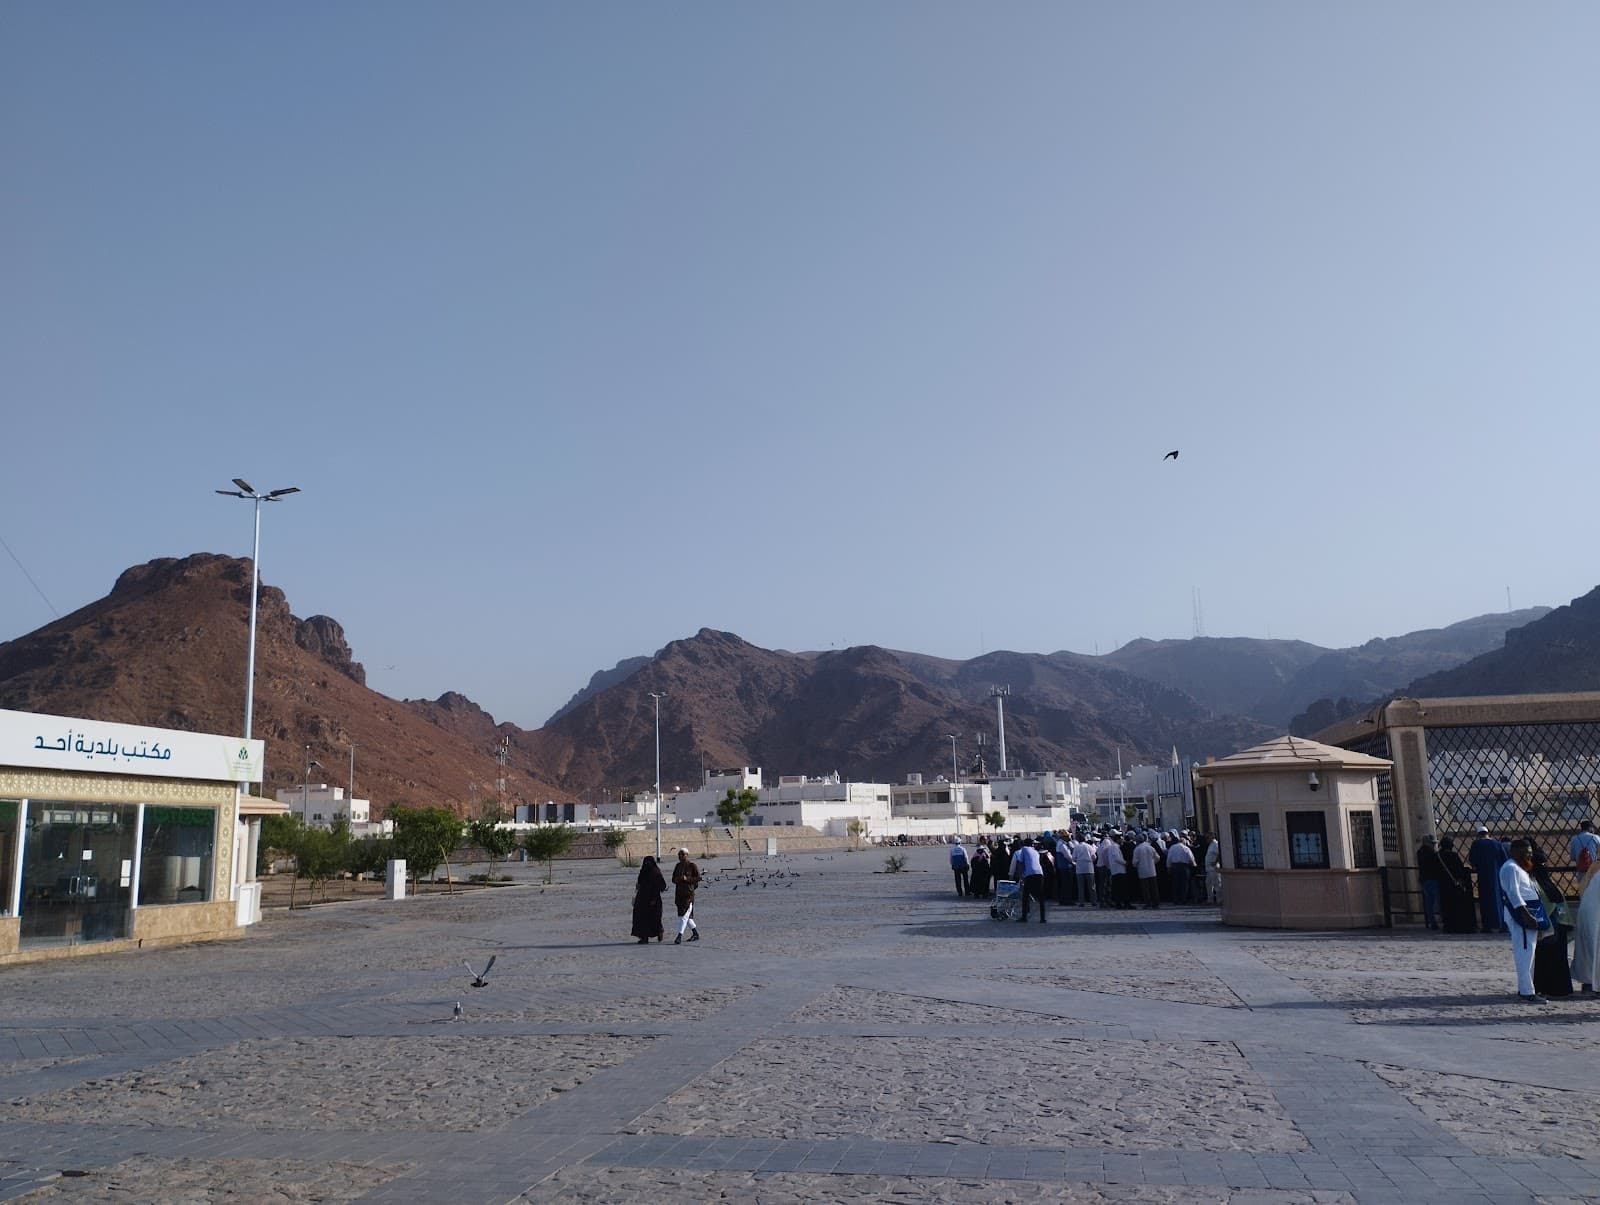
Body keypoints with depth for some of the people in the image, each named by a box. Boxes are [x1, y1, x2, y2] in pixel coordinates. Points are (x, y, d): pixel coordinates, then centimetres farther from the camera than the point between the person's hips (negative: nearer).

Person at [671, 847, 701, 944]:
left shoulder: (692, 866, -4)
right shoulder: (678, 866, 15)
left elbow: (698, 878, -7)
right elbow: (673, 878, 21)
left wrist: (687, 879, -18)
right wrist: (676, 879, -2)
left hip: (688, 893, -7)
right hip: (679, 893, 7)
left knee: (684, 915, -13)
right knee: (687, 916, 13)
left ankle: (679, 937, -17)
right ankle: (696, 933, 27)